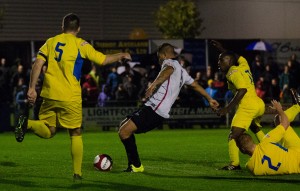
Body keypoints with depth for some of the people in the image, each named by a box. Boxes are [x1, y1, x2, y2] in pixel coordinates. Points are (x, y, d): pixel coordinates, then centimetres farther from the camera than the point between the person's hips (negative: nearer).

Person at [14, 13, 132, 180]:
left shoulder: (51, 42, 9)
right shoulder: (81, 45, -2)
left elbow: (38, 64, 0)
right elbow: (103, 60, 1)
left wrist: (32, 88, 1)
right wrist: (121, 55, 18)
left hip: (50, 94, 3)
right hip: (70, 97, -3)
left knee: (48, 132, 13)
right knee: (76, 134, 10)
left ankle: (28, 123, -18)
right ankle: (77, 173, 6)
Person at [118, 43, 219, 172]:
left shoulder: (170, 63, -1)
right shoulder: (182, 71, 25)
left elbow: (169, 70, -26)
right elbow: (196, 85, 36)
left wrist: (154, 84, -43)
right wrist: (210, 99, 50)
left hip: (153, 110, -10)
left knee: (124, 132, -14)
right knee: (124, 126, 20)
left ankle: (136, 166, -5)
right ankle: (133, 163, 18)